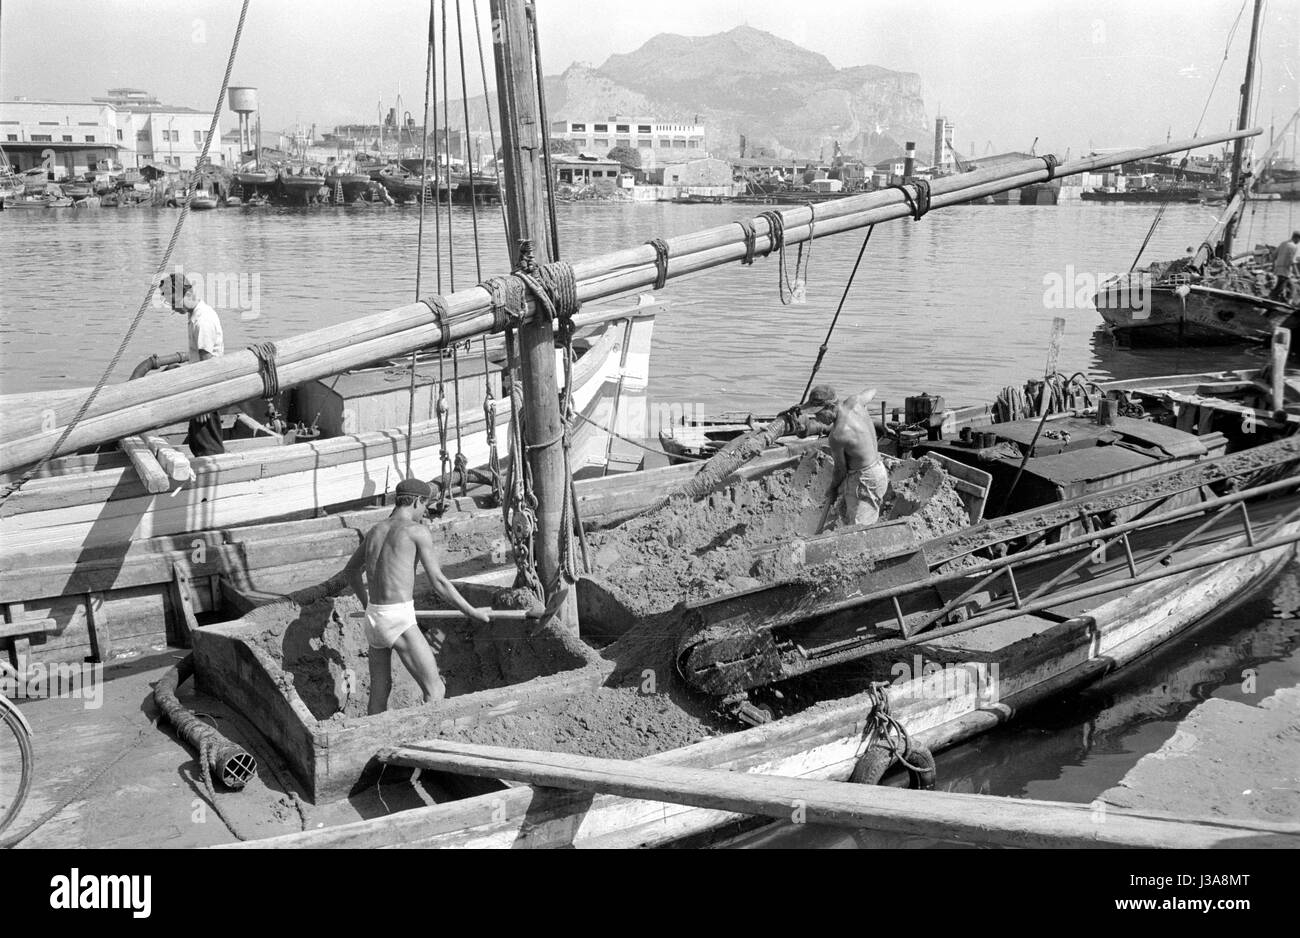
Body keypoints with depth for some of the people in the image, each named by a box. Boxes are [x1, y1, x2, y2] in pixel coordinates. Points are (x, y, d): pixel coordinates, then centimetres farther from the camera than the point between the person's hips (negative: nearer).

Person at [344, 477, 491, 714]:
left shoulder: (374, 531, 15)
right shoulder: (417, 531, -6)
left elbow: (350, 570, 31)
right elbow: (439, 582, -8)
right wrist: (471, 612, 2)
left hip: (373, 618, 8)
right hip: (400, 622, -8)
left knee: (380, 690, 19)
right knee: (436, 690, -1)